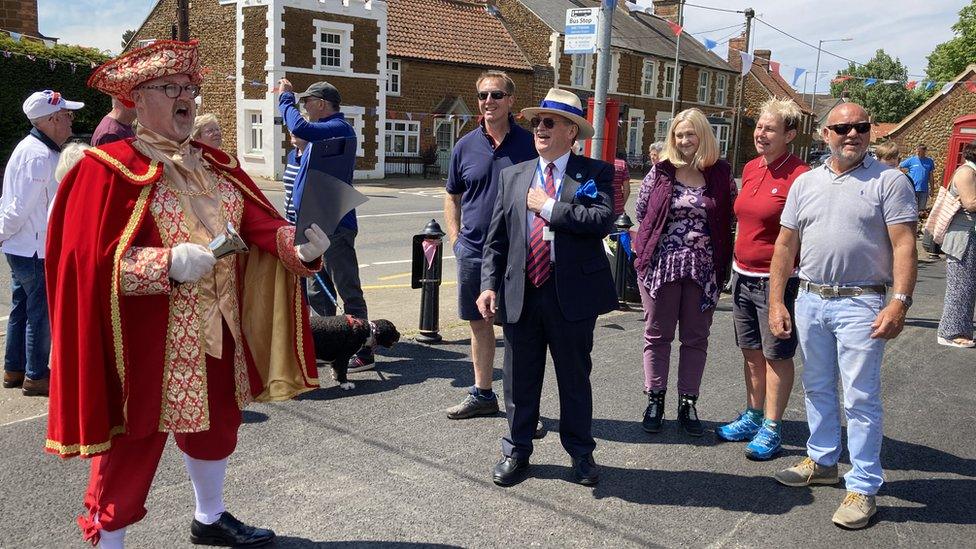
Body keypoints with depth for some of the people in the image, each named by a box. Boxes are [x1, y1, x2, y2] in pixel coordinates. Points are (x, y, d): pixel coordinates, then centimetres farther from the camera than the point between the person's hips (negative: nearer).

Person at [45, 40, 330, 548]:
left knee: (216, 424, 21)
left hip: (217, 332, 7)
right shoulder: (109, 167, -10)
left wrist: (300, 245, -21)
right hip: (146, 339, -7)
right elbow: (93, 258, -16)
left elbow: (260, 222, -1)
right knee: (134, 443, 3)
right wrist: (170, 264, -28)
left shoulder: (215, 165, 10)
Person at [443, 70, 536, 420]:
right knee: (479, 323, 14)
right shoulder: (466, 146, 6)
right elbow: (452, 197, 16)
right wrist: (456, 239, 6)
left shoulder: (528, 144, -2)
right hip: (472, 251, 4)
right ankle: (482, 394, 30)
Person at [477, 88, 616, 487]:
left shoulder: (595, 173, -1)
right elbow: (496, 237, 8)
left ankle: (580, 452, 30)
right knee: (520, 378, 13)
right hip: (520, 293, 3)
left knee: (575, 377, 12)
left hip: (573, 294, -3)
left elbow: (603, 220, -19)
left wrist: (548, 206, -14)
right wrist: (489, 285, -1)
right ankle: (517, 450, 30)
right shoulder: (513, 176, 10)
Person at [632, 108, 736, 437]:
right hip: (661, 265, 0)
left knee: (696, 338, 9)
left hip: (703, 270, 1)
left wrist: (723, 263, -1)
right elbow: (641, 212, 6)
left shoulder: (721, 174, 2)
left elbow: (729, 221, 5)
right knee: (657, 335, 8)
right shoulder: (661, 172, 1)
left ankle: (688, 404, 21)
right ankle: (655, 401, 20)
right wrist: (652, 247, 2)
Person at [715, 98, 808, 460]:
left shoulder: (799, 177, -15)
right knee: (751, 351, 17)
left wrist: (799, 283, -16)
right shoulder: (750, 169, 8)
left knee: (776, 355, 5)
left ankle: (772, 428, 17)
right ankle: (753, 417, 32)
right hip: (743, 276, 8)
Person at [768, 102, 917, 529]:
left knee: (861, 399, -1)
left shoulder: (889, 181, -3)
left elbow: (904, 246, -9)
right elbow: (785, 245, 9)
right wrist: (776, 302, 3)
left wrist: (899, 303, -19)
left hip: (860, 304, -5)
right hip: (809, 300, 5)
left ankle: (863, 487, 10)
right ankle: (822, 461, 33)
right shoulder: (805, 183, 9)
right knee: (817, 389, 16)